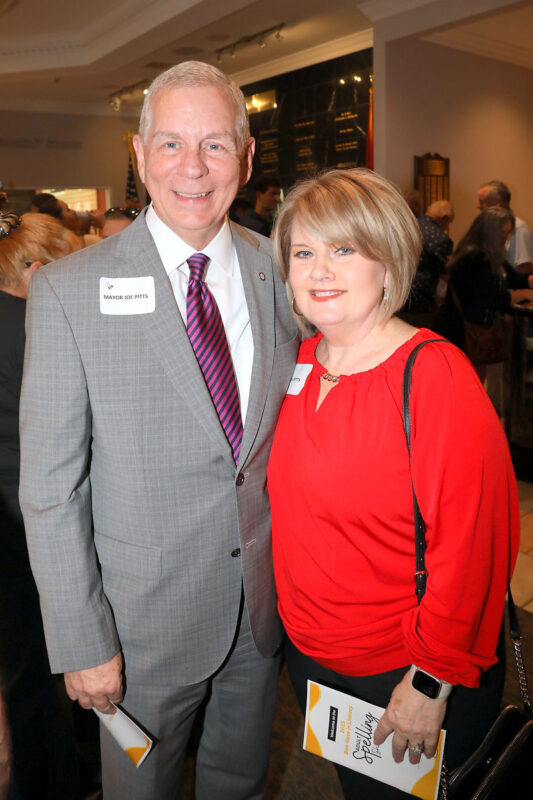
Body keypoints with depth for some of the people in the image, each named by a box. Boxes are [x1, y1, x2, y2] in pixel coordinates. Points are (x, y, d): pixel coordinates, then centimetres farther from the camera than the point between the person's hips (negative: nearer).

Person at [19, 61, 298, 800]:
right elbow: (50, 487, -13)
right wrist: (81, 641, -11)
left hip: (266, 601, 4)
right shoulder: (69, 291, -15)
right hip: (147, 616, -3)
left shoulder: (283, 271, -4)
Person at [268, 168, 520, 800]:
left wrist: (432, 682, -16)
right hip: (309, 651, 6)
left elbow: (470, 542, -21)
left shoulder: (434, 375, -22)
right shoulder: (303, 360, -3)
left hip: (406, 678, -6)